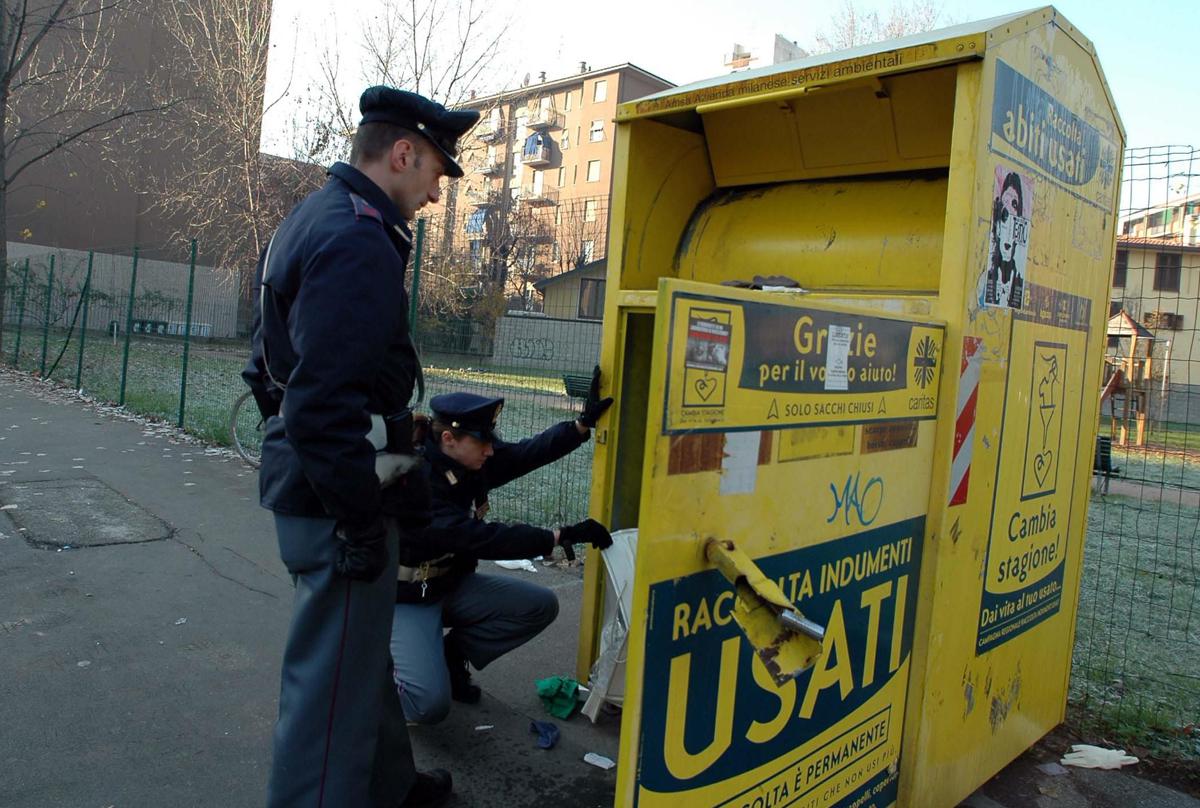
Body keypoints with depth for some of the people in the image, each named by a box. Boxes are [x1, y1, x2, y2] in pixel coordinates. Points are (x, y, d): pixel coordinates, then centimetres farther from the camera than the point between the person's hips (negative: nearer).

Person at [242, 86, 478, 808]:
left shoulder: (313, 220, 15)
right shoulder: (359, 240, -19)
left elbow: (272, 367, 22)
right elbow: (328, 398, -27)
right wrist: (360, 515, -21)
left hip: (302, 474, 11)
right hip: (338, 498, -11)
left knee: (360, 650, 24)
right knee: (337, 676, 1)